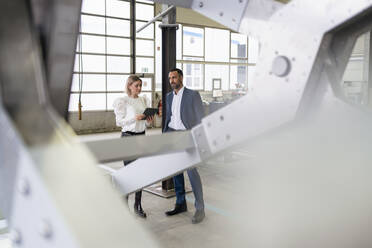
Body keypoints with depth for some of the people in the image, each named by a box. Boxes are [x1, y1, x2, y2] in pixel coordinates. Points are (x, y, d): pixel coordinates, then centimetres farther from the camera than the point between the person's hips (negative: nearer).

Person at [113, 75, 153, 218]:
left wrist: (149, 121, -6)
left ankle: (138, 205, 15)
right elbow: (119, 122, -8)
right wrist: (134, 118, -21)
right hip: (128, 136, -5)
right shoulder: (123, 101, -5)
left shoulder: (144, 100, 11)